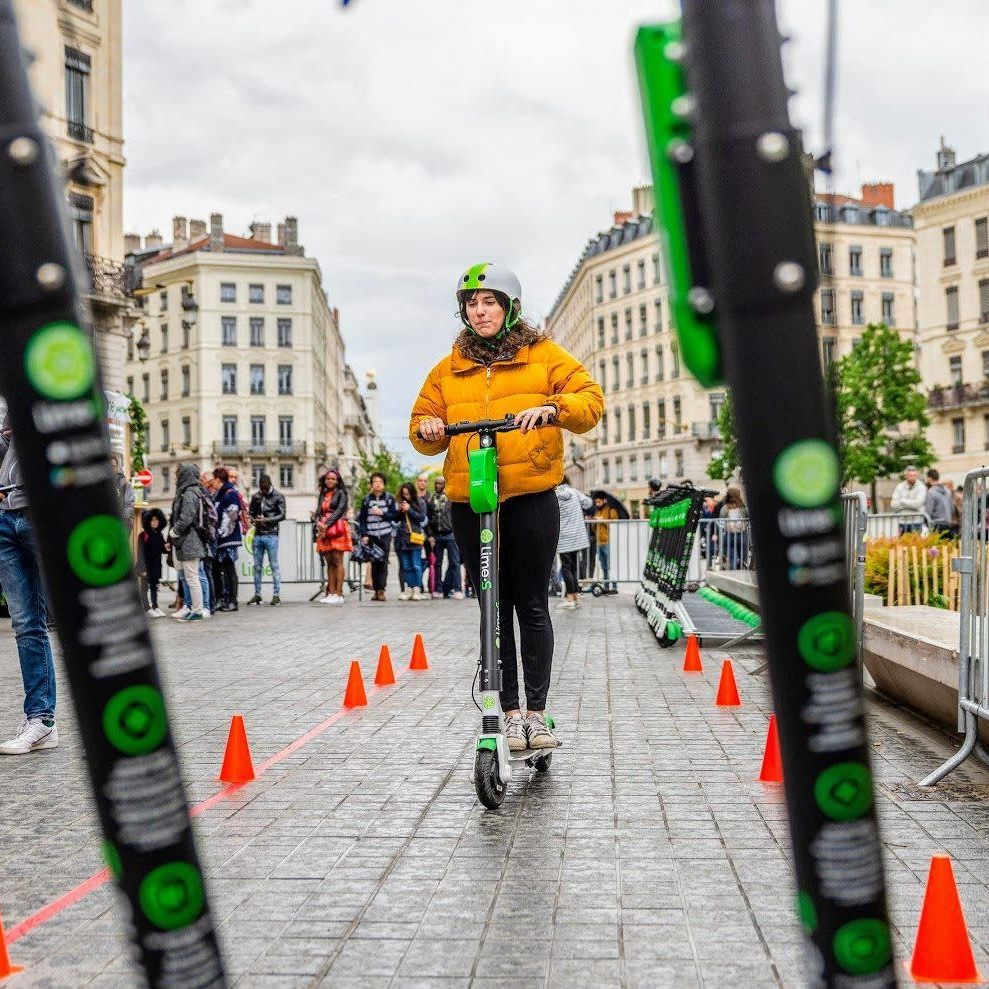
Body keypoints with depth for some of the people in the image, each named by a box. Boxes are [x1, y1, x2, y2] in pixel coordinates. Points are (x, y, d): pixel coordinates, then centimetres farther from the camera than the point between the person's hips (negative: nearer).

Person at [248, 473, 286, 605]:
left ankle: (276, 594, 1)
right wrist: (253, 520, -7)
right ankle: (257, 594, 14)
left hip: (271, 535, -4)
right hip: (257, 534, 4)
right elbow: (251, 513, 17)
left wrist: (266, 520, -18)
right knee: (257, 566, 7)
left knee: (274, 565, -3)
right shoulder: (256, 497, 14)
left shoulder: (278, 497, 1)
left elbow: (282, 515, -7)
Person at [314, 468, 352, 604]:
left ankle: (338, 594, -11)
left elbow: (339, 511, -8)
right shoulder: (322, 494, 19)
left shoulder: (341, 493, 2)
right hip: (324, 531, 6)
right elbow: (318, 512, 15)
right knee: (329, 563, 4)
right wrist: (318, 522, -6)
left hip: (337, 530, -6)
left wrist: (326, 524, -12)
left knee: (337, 562, -9)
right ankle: (330, 593, 4)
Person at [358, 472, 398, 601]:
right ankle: (376, 590, 4)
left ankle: (381, 590, -9)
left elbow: (395, 515, 3)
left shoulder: (389, 498, 7)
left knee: (383, 563, -7)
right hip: (371, 536, 1)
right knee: (374, 564, 1)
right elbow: (362, 519, 8)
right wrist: (364, 535, -1)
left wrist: (382, 513, -11)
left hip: (385, 535, -1)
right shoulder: (366, 499, 9)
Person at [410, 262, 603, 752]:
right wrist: (427, 430, -7)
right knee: (494, 608, 5)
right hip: (470, 502, 3)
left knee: (532, 606, 1)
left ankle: (537, 712, 10)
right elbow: (423, 422, 16)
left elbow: (590, 399, -3)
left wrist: (552, 408, -23)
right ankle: (510, 712, 12)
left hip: (531, 497, -3)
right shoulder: (448, 369, 15)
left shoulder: (543, 354, 6)